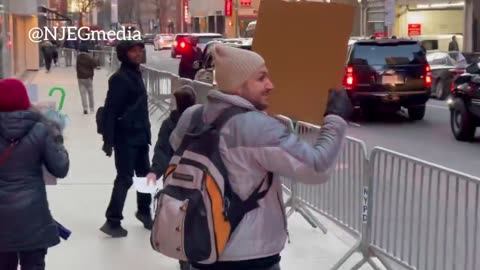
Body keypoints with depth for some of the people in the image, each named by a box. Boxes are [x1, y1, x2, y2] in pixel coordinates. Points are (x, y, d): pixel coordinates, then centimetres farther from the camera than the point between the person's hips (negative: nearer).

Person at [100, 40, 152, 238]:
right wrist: (108, 141, -22)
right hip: (126, 137, -9)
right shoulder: (120, 78, -16)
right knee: (125, 179, -5)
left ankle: (144, 211, 36)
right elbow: (110, 111, -19)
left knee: (145, 174, 18)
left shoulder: (136, 74, 11)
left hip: (140, 135, 9)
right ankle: (112, 222, 3)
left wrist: (146, 131, 15)